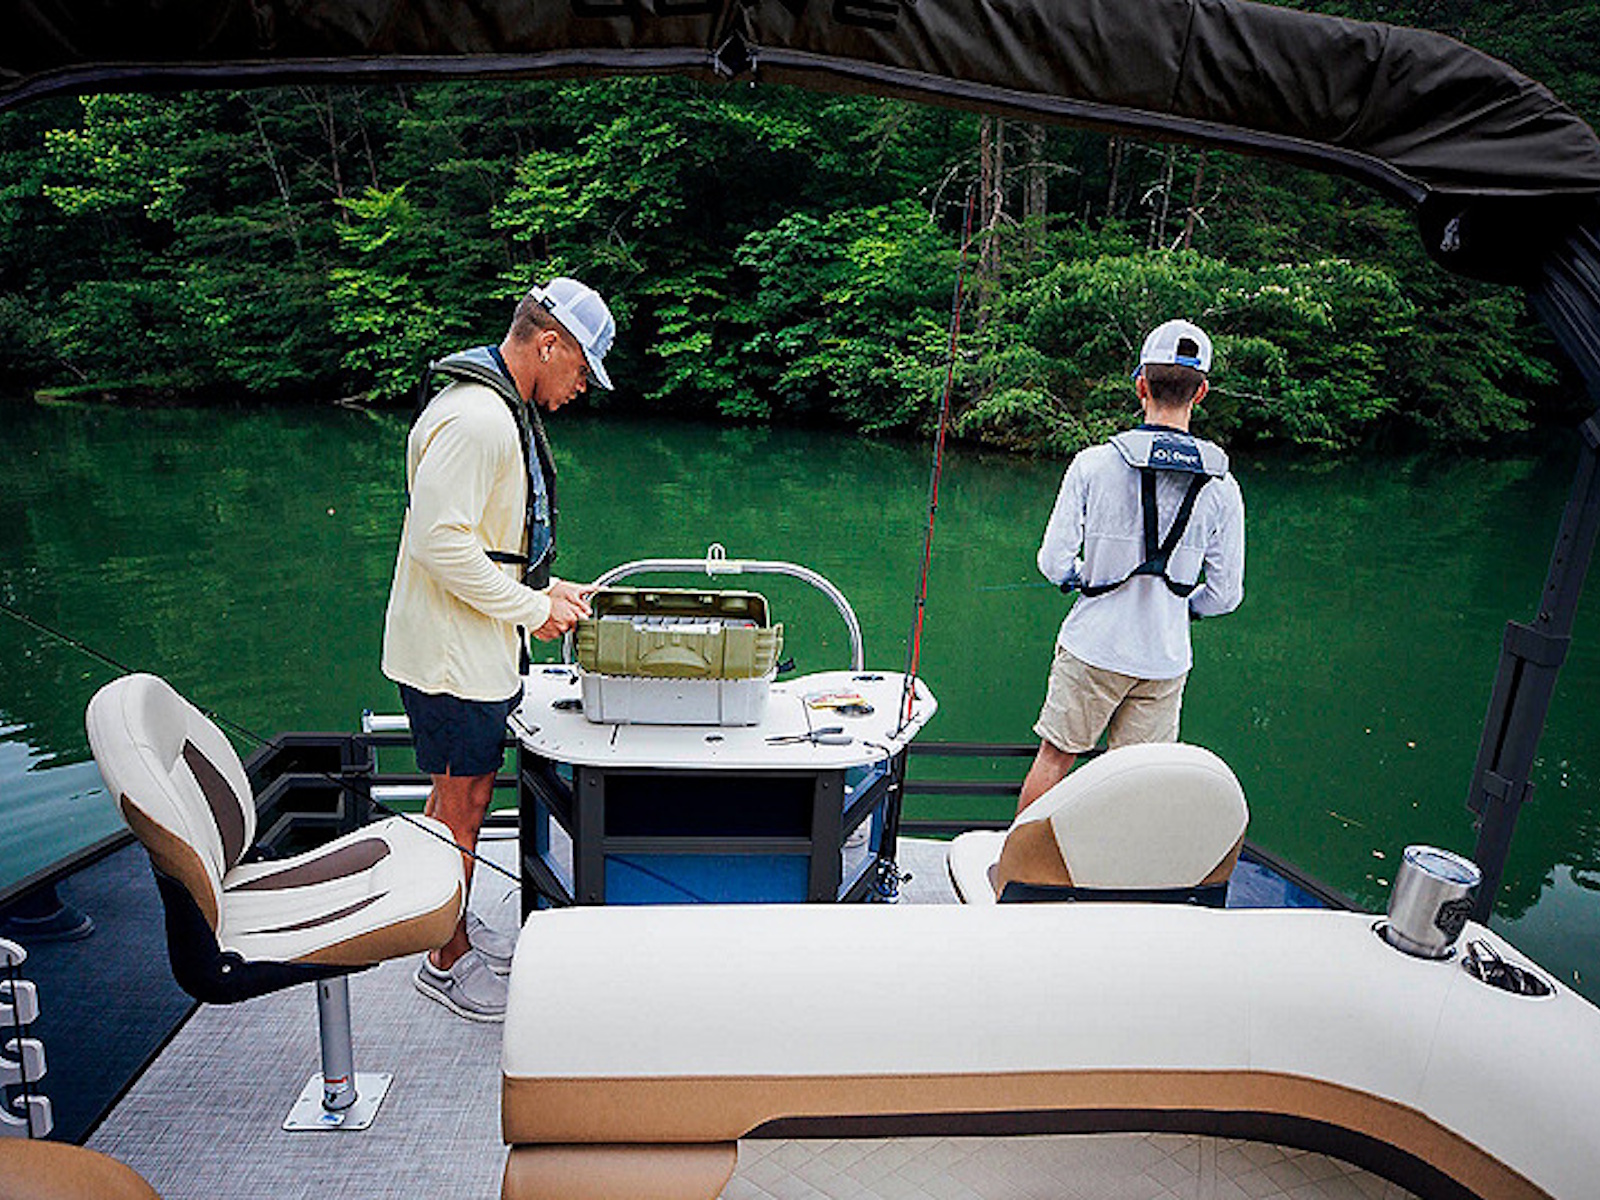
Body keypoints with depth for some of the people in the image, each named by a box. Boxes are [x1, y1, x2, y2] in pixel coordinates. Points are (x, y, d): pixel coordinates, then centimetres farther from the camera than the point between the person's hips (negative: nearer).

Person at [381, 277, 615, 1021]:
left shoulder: (504, 412, 14)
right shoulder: (475, 417, -22)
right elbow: (439, 541, -27)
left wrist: (547, 589, 11)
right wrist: (532, 608, -19)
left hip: (483, 649, 10)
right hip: (452, 656, -10)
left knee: (463, 797, 21)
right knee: (461, 809, 3)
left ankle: (454, 924, 38)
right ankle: (447, 960, 21)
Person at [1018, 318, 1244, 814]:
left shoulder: (1093, 464, -12)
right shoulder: (1222, 488, -6)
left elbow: (1054, 561, -10)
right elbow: (1225, 595, -1)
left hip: (1092, 648, -1)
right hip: (1166, 661, 2)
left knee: (1054, 758, 13)